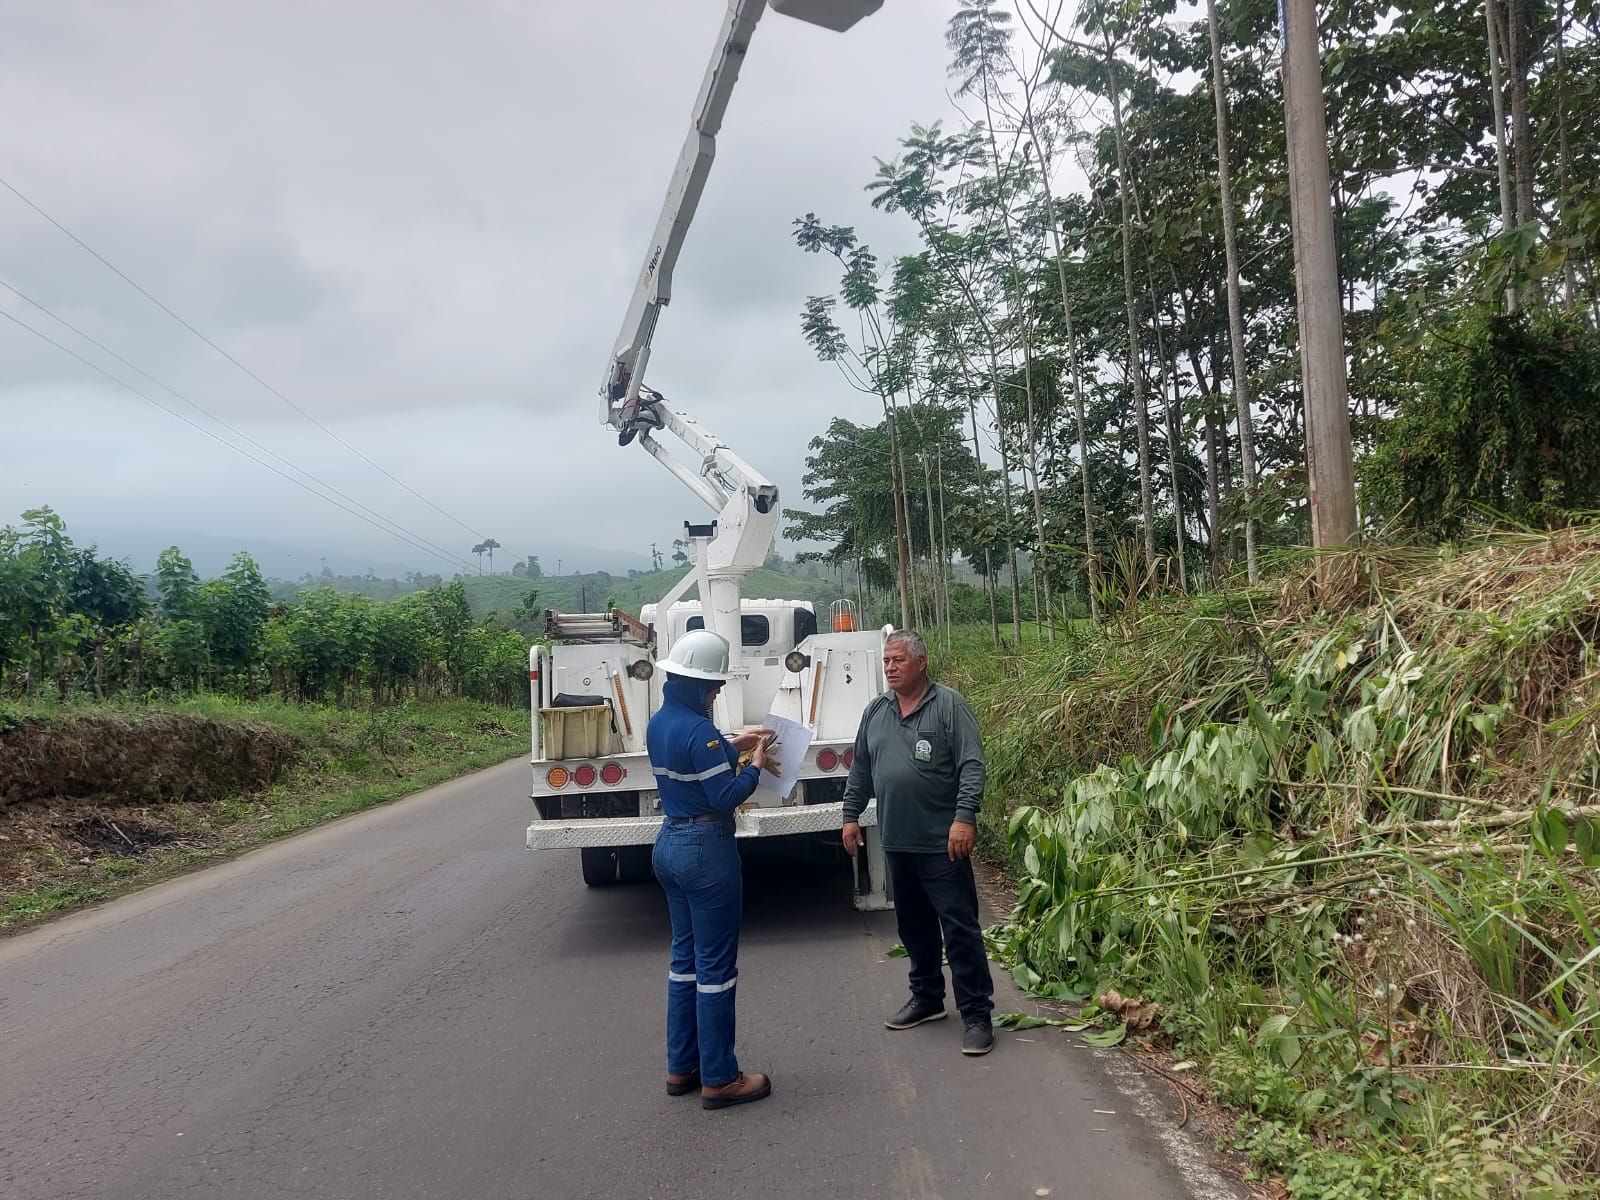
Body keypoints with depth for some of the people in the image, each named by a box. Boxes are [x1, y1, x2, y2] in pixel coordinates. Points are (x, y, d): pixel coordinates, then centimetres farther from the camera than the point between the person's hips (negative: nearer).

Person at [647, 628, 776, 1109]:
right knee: (715, 965, 0)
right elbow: (728, 796, -21)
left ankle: (681, 1068, 25)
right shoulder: (698, 730, -21)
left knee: (686, 956, 17)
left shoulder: (659, 723, 7)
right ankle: (719, 1079, 10)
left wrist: (732, 747, 16)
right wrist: (755, 762, -6)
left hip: (669, 846, 9)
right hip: (707, 851, -9)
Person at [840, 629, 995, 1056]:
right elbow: (860, 770, 19)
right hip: (896, 842, 6)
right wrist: (851, 815, 15)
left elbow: (971, 766, -12)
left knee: (960, 927, -4)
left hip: (941, 842, -6)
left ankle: (977, 1014, 3)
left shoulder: (948, 705, -7)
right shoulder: (875, 712, 12)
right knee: (914, 925, 16)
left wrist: (964, 817, -20)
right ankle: (927, 999, 30)